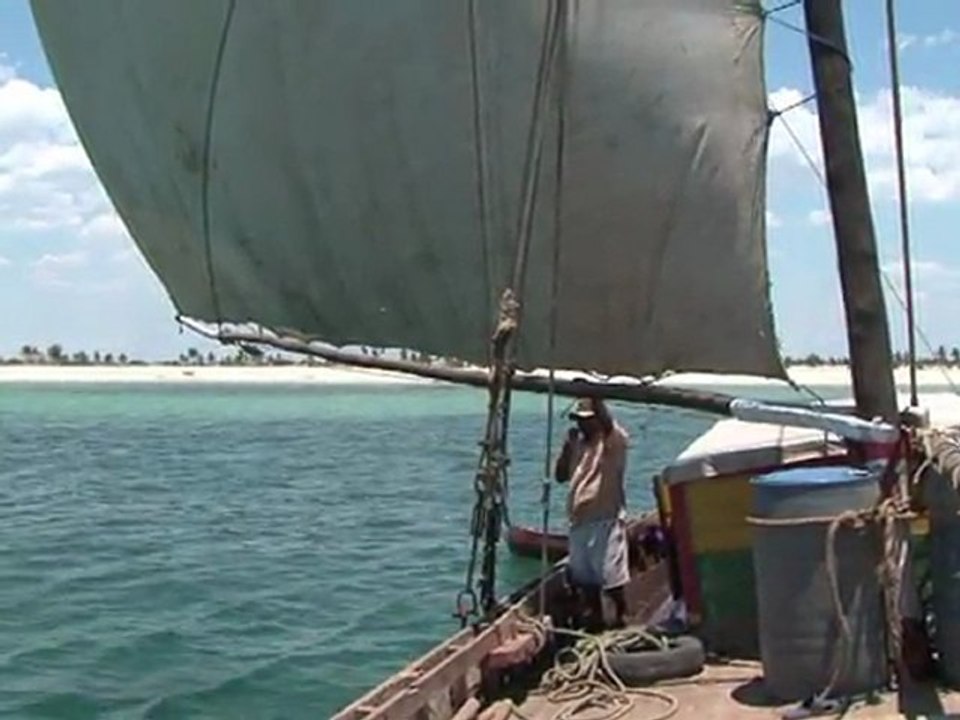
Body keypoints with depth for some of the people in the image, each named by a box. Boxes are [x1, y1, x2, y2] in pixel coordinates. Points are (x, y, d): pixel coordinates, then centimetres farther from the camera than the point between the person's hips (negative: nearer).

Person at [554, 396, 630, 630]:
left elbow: (607, 424, -30)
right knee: (585, 575, 14)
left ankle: (621, 617, 7)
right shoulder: (578, 444, 14)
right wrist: (567, 446, 2)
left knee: (610, 574, -5)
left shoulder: (614, 440, -7)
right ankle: (595, 617, 26)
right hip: (580, 519, 7)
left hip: (606, 518, -7)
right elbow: (561, 475, 13)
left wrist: (594, 398, -29)